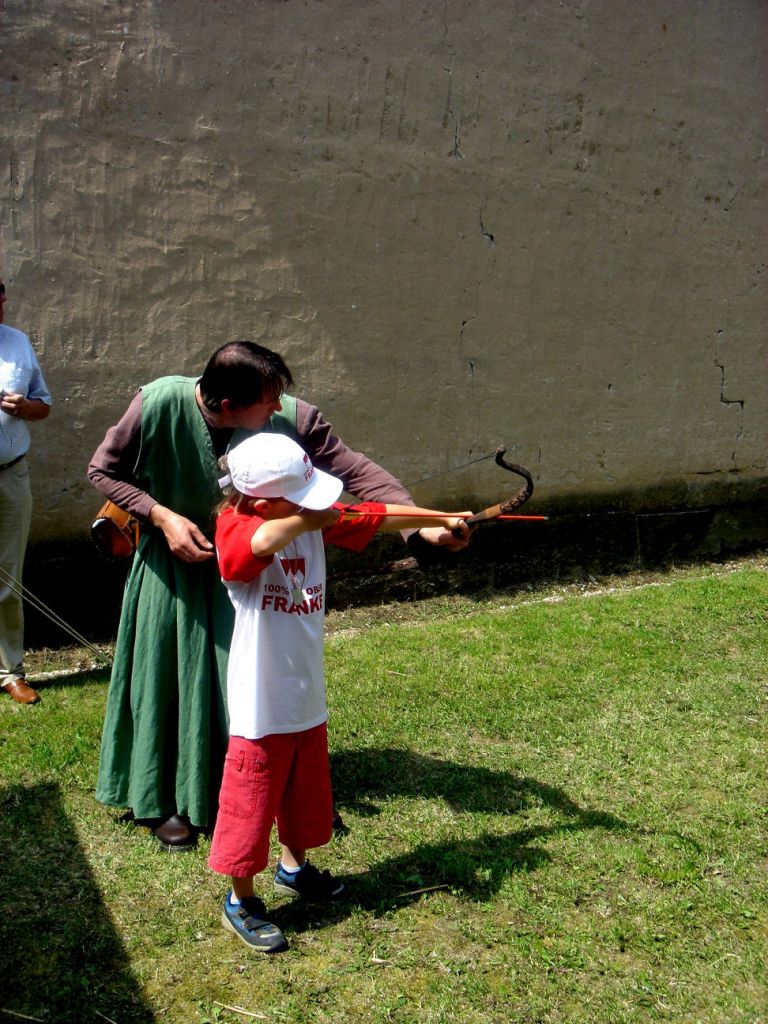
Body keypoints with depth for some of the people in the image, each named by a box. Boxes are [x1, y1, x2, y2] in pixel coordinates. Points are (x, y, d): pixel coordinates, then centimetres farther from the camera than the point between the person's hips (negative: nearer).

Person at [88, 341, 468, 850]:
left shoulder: (292, 418, -25)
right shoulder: (160, 403, -26)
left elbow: (355, 468, -25)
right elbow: (103, 470, -13)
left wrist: (423, 521, -34)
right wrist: (162, 515, -25)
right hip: (175, 564, -1)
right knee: (171, 678, 7)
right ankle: (169, 802, 28)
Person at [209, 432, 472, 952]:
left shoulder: (314, 520, 0)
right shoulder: (236, 531, -22)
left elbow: (376, 516, 8)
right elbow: (266, 540, -46)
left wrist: (443, 517, 10)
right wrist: (310, 520, -30)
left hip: (308, 698, 7)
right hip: (261, 706, -7)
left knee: (307, 789, 25)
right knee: (251, 803, 9)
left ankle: (294, 867, 49)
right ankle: (241, 900, 30)